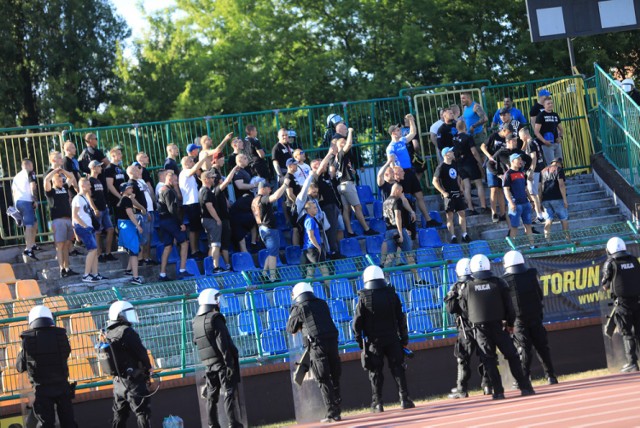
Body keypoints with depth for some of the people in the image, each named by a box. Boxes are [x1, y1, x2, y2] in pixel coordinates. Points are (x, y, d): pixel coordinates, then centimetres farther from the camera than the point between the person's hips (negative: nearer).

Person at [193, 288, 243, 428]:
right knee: (229, 393, -8)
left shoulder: (195, 322, 10)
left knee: (212, 396, 11)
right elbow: (222, 343, -18)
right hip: (222, 362, -7)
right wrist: (229, 363, -19)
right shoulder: (215, 318, -12)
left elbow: (196, 342, 12)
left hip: (209, 364, 7)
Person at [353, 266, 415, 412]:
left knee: (375, 372, 4)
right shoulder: (392, 295, 0)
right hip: (392, 339, 1)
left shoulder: (363, 298, -7)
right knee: (397, 369, 7)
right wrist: (404, 337, 10)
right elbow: (400, 318, 3)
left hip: (373, 341, -1)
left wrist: (359, 339, 5)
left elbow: (357, 322, -6)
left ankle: (377, 403, 4)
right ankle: (404, 399, 2)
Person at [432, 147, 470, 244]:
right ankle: (453, 237, -4)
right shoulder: (441, 167, -9)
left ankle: (464, 235, 11)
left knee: (462, 213, 6)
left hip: (457, 193, 7)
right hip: (448, 194, -7)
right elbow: (435, 181, -13)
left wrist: (460, 188, 15)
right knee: (450, 215, -4)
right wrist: (443, 192, -17)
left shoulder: (454, 165, 12)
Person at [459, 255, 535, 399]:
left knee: (489, 359, 4)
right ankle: (525, 387, 5)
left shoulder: (467, 288, -2)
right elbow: (508, 305, 1)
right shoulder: (498, 283, -2)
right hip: (498, 326, 0)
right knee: (512, 356, 7)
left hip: (480, 329, 0)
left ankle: (498, 391, -2)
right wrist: (510, 323, 11)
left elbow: (464, 307, 5)